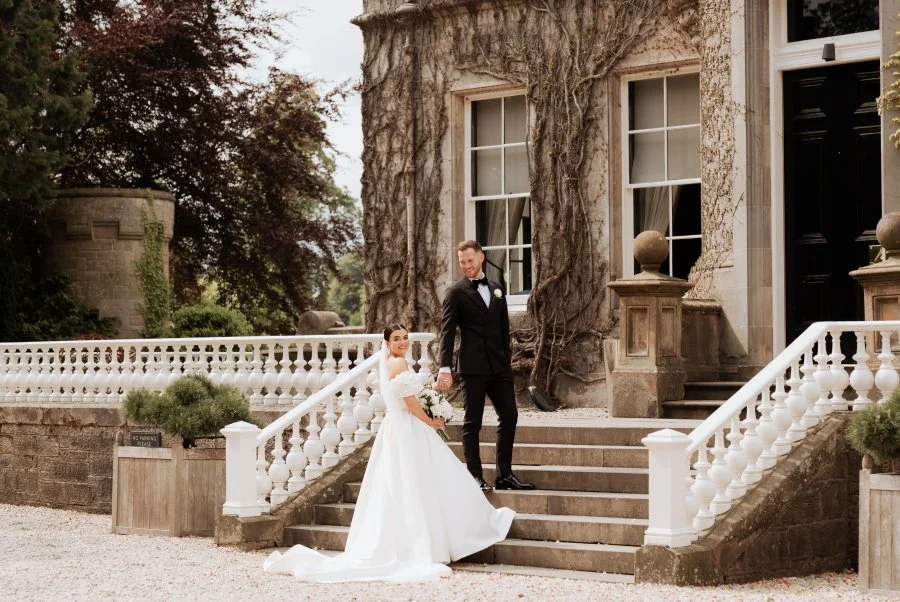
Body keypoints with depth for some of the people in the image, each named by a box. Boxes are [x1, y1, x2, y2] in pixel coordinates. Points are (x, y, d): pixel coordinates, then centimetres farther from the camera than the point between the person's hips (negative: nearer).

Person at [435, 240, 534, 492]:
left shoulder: (496, 289, 14)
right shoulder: (456, 292, -3)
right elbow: (447, 332, -8)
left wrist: (507, 358, 12)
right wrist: (445, 368, -17)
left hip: (499, 366, 6)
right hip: (473, 367, -5)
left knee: (509, 416, 5)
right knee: (473, 422, 0)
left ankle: (504, 475, 12)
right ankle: (475, 476, 5)